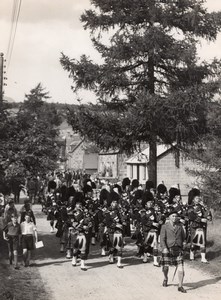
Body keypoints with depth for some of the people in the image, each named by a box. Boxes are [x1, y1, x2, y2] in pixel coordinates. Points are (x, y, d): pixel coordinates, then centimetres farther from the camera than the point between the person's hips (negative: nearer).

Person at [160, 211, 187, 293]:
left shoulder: (179, 226, 8)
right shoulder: (165, 227, -2)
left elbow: (183, 237, 19)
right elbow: (162, 239, -9)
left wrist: (183, 244, 13)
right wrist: (164, 248, -22)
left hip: (178, 249, 2)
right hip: (168, 249, -2)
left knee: (181, 267, -9)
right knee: (166, 267, 8)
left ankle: (180, 286, -1)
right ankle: (165, 278, 41)